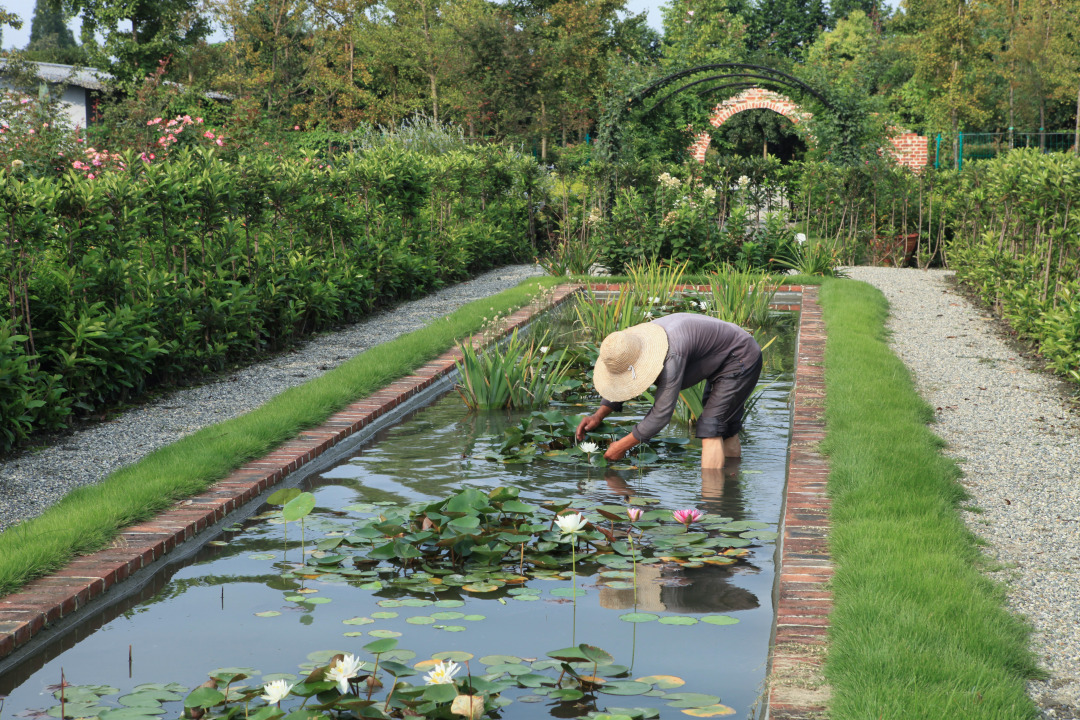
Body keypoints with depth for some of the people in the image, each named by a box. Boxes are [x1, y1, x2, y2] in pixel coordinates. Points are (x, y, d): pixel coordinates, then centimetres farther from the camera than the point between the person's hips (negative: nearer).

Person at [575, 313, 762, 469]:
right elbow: (618, 388, 7)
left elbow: (661, 414, -35)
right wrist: (598, 416, -6)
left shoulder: (672, 355, -39)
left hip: (740, 359, -9)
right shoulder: (635, 345, -11)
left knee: (711, 429, -16)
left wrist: (622, 446, -28)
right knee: (725, 429, 18)